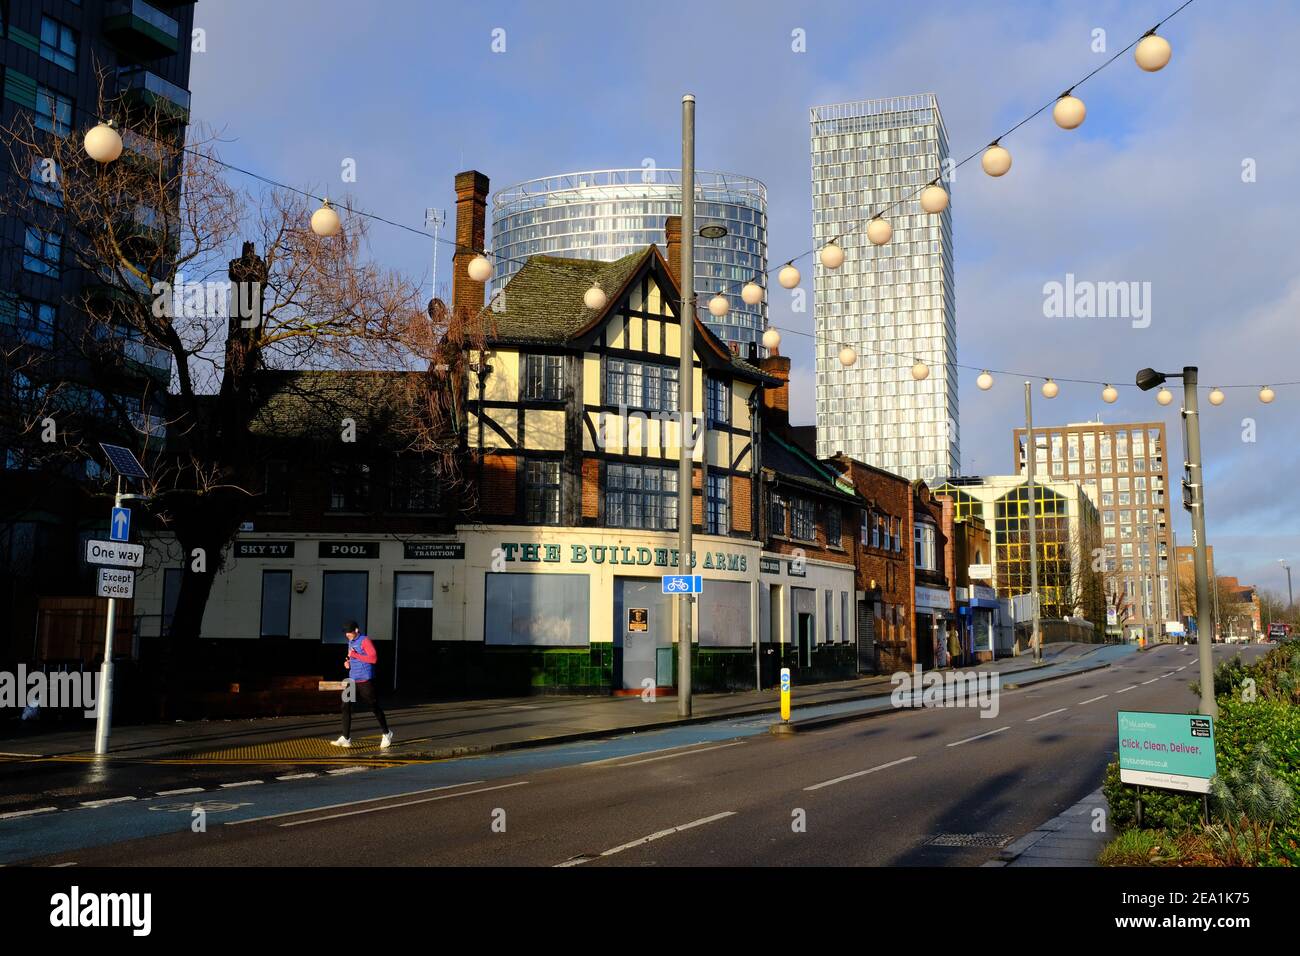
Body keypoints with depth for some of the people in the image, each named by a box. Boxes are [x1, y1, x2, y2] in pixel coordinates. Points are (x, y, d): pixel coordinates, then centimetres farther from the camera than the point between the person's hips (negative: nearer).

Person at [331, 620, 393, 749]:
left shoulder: (365, 641, -12)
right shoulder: (350, 643, 14)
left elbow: (374, 658, -22)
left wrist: (355, 655, -22)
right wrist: (347, 662, 7)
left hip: (365, 681, -7)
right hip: (352, 680, 7)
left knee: (375, 708, 5)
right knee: (346, 707, -6)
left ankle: (387, 734, 22)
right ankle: (346, 738, -5)